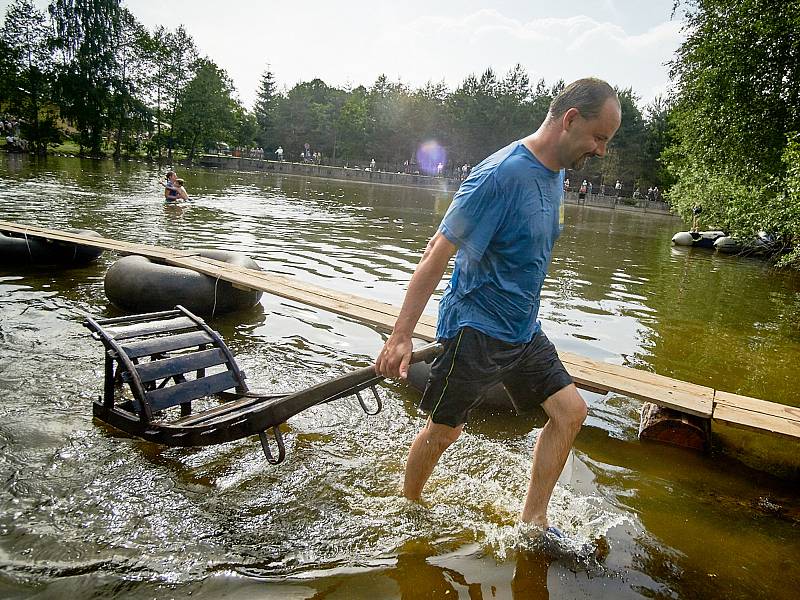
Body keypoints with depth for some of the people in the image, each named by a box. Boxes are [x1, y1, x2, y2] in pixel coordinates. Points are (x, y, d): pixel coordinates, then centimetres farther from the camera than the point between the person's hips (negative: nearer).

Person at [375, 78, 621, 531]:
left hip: (524, 330, 8)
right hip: (476, 329, -8)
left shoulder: (557, 173, 6)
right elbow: (440, 250, -23)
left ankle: (533, 520, 20)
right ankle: (408, 509, 33)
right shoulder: (501, 175, -22)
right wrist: (401, 336, -23)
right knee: (444, 431, 6)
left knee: (571, 411, 6)